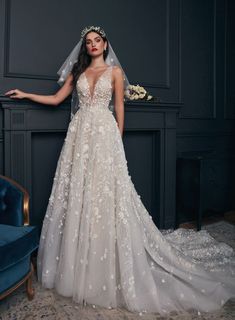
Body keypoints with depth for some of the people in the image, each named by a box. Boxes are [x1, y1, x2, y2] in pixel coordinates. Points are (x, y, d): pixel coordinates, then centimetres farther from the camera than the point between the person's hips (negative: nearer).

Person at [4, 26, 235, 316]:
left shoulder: (115, 71, 9)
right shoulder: (77, 71, 17)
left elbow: (119, 107, 6)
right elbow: (56, 99, 18)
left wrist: (118, 138, 1)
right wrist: (26, 95, 16)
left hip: (104, 133, -3)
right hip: (80, 133, 3)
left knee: (105, 191, -7)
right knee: (77, 192, 1)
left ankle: (105, 267, 6)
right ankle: (76, 265, 14)